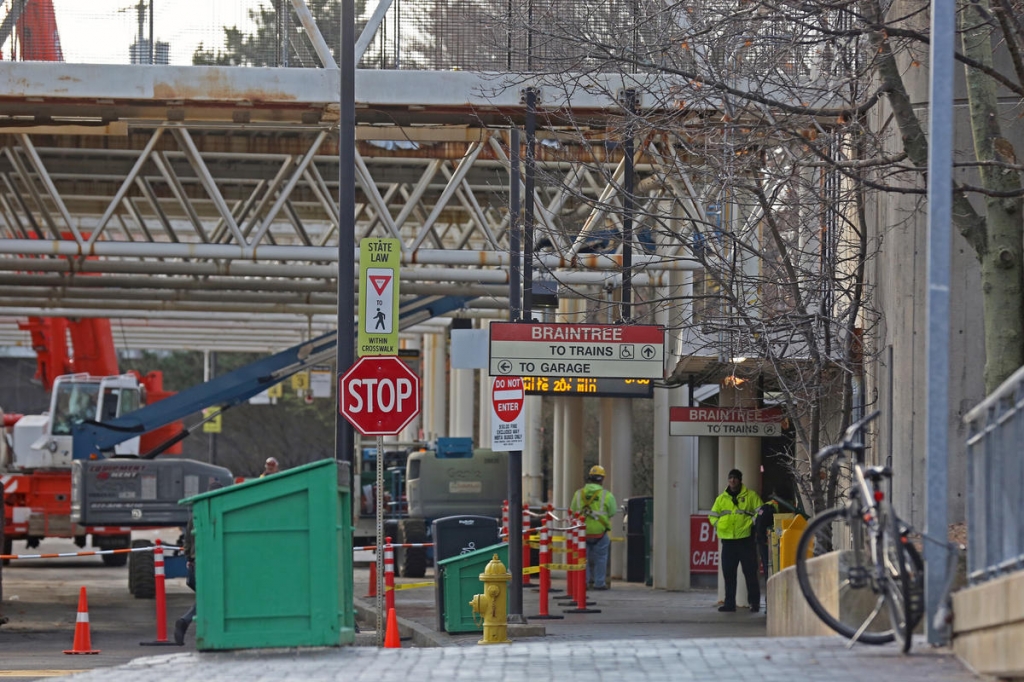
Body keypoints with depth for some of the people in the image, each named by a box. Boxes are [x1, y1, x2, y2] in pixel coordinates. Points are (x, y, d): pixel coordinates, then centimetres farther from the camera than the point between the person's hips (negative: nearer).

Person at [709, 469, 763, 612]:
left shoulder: (751, 496, 2)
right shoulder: (722, 498, 13)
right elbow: (713, 515, 19)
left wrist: (751, 523, -12)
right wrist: (719, 525, 1)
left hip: (746, 540, -4)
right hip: (728, 540, 4)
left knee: (750, 572, -3)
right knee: (728, 573, 3)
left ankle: (755, 603, 2)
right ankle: (729, 603, 8)